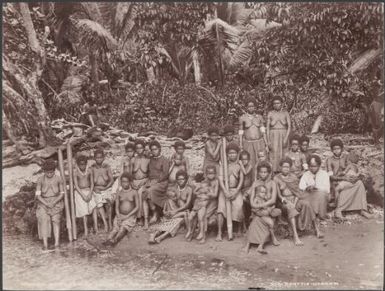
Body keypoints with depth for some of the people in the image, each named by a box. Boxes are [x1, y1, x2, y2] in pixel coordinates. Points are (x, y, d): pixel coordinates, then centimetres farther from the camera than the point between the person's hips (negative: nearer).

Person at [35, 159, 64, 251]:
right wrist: (47, 204, -16)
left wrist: (54, 203, -13)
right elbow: (38, 195, -2)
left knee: (56, 220, -17)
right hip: (44, 203, 0)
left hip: (56, 202, 0)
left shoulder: (58, 179, -1)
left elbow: (62, 194, 2)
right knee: (44, 220, -19)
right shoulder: (40, 180, -1)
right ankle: (45, 244, -23)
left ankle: (57, 244, -20)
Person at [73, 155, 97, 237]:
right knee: (84, 211, -1)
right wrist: (83, 195, -15)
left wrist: (90, 193, -12)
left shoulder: (89, 171, -3)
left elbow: (92, 183, 1)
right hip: (79, 192, -2)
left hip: (88, 191, 2)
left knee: (93, 206, -19)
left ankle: (95, 223, -11)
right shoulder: (75, 172, -10)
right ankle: (86, 228, 9)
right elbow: (76, 186, -10)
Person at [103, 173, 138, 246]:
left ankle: (114, 241, -52)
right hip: (120, 215, 2)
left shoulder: (134, 192, 2)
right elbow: (116, 207, 7)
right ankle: (108, 240, -49)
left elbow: (137, 207, -2)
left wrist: (127, 216, -11)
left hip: (131, 216, -2)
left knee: (123, 227, -29)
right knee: (115, 227, -26)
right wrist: (118, 216, -12)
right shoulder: (119, 193, 9)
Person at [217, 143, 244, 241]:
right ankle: (219, 233, -13)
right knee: (221, 208, -18)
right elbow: (220, 179, -2)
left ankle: (240, 230, 1)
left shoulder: (239, 165, 6)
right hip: (224, 190, 0)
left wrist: (235, 192, -12)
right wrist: (225, 192, -15)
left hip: (236, 190, 0)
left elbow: (241, 180, 1)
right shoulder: (223, 165, 6)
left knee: (239, 207, -21)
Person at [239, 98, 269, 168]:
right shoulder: (242, 118, -1)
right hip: (248, 144, -1)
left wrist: (266, 145, -3)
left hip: (259, 143, 1)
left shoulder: (259, 117, 3)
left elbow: (263, 132, 1)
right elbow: (241, 134, 0)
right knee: (250, 165, -4)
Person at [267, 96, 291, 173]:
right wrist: (268, 140, -6)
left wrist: (286, 138, -12)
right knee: (274, 154, -5)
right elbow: (268, 127, 1)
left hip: (283, 136, 1)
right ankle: (274, 172, -2)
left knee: (282, 155, 1)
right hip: (273, 136, 0)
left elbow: (289, 126, -1)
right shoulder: (270, 113, 2)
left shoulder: (285, 113, 3)